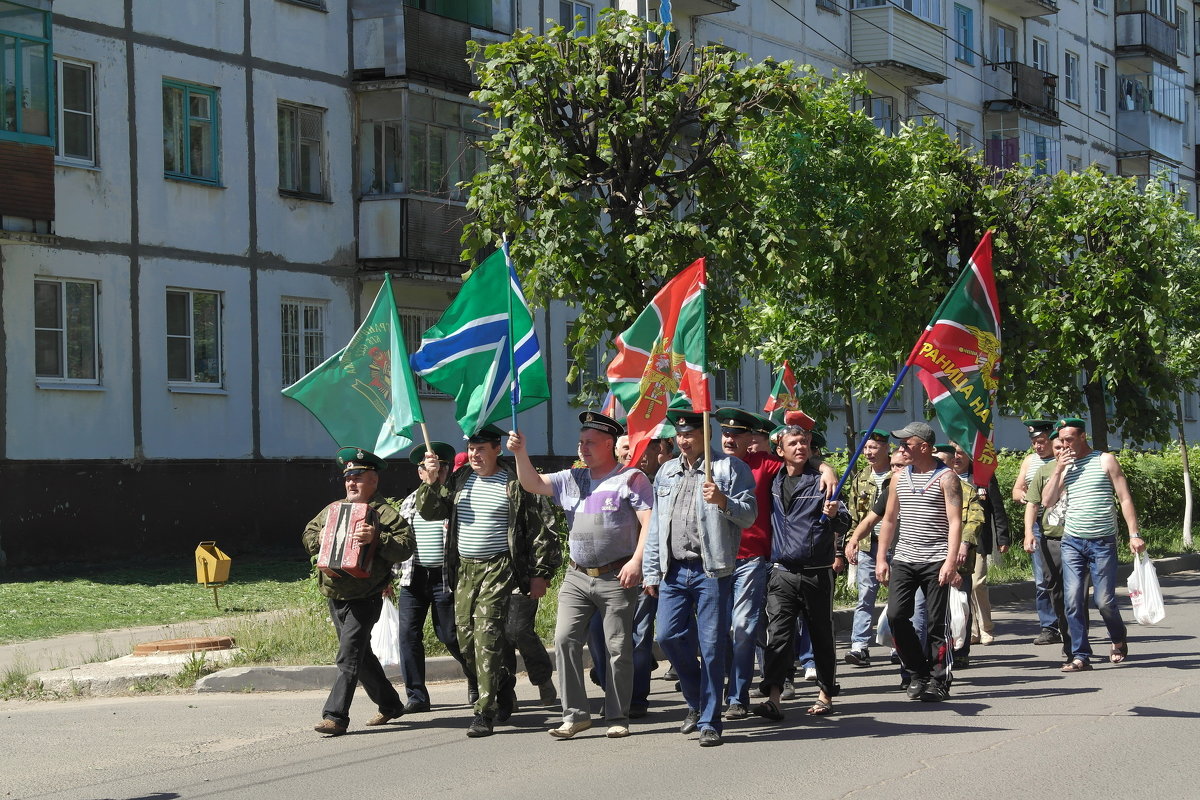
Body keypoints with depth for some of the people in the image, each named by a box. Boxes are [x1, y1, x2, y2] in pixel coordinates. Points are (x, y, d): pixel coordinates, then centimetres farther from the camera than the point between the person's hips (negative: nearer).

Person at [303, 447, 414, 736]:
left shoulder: (385, 514, -7)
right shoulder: (332, 510, 14)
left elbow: (405, 546, -17)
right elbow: (308, 534, 23)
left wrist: (376, 539, -30)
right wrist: (318, 539, 1)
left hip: (363, 600, -8)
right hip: (335, 597, 8)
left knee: (348, 658, -13)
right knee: (361, 656, 16)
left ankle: (335, 715, -15)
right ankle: (390, 704, 29)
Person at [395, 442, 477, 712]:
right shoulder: (409, 503, 14)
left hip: (446, 577, -4)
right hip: (412, 578, 4)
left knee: (449, 635, 0)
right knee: (409, 633, -4)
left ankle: (475, 678, 27)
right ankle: (416, 695, 2)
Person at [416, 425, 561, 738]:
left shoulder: (514, 483, -5)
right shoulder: (459, 479, 12)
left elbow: (537, 529, -4)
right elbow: (430, 511, 10)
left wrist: (540, 574, -7)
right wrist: (431, 481, -7)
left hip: (499, 569, -6)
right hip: (465, 569, 6)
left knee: (488, 635, -14)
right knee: (466, 638, 6)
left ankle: (485, 713, -12)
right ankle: (504, 685, 29)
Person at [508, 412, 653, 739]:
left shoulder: (631, 479, -2)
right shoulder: (572, 479, 15)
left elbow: (649, 521, -8)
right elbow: (533, 484, 12)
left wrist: (637, 560, -17)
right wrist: (521, 454, -3)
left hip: (617, 577, -5)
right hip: (577, 576, 5)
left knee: (618, 647, 0)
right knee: (565, 640, -5)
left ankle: (617, 718, 8)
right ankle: (574, 714, 0)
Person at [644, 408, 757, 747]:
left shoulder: (730, 468, 1)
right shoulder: (666, 472, 18)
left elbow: (749, 514, -3)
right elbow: (656, 524, 20)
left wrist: (722, 501, -22)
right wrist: (651, 572, 16)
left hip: (712, 570, -5)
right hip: (673, 571, 5)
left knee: (712, 646, -4)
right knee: (669, 636, 0)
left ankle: (710, 721, 4)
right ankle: (696, 700, 23)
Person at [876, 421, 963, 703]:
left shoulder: (946, 478, -3)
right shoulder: (899, 478, 14)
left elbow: (955, 522, -9)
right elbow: (889, 520, 19)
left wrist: (951, 560, -18)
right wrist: (881, 558, 13)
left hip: (936, 561, -5)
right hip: (903, 560, 5)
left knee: (936, 622, -2)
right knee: (895, 615, -7)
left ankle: (937, 680, 7)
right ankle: (918, 672, 9)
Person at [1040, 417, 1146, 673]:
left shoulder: (1105, 461, 1)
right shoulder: (1065, 466, 12)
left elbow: (1124, 498, -2)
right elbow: (1048, 501, 6)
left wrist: (1134, 534, -9)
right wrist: (1058, 470, -4)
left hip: (1103, 543, -3)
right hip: (1072, 543, 3)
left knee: (1104, 600, -3)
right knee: (1073, 600, -7)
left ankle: (1118, 640, 26)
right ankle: (1080, 656, -2)